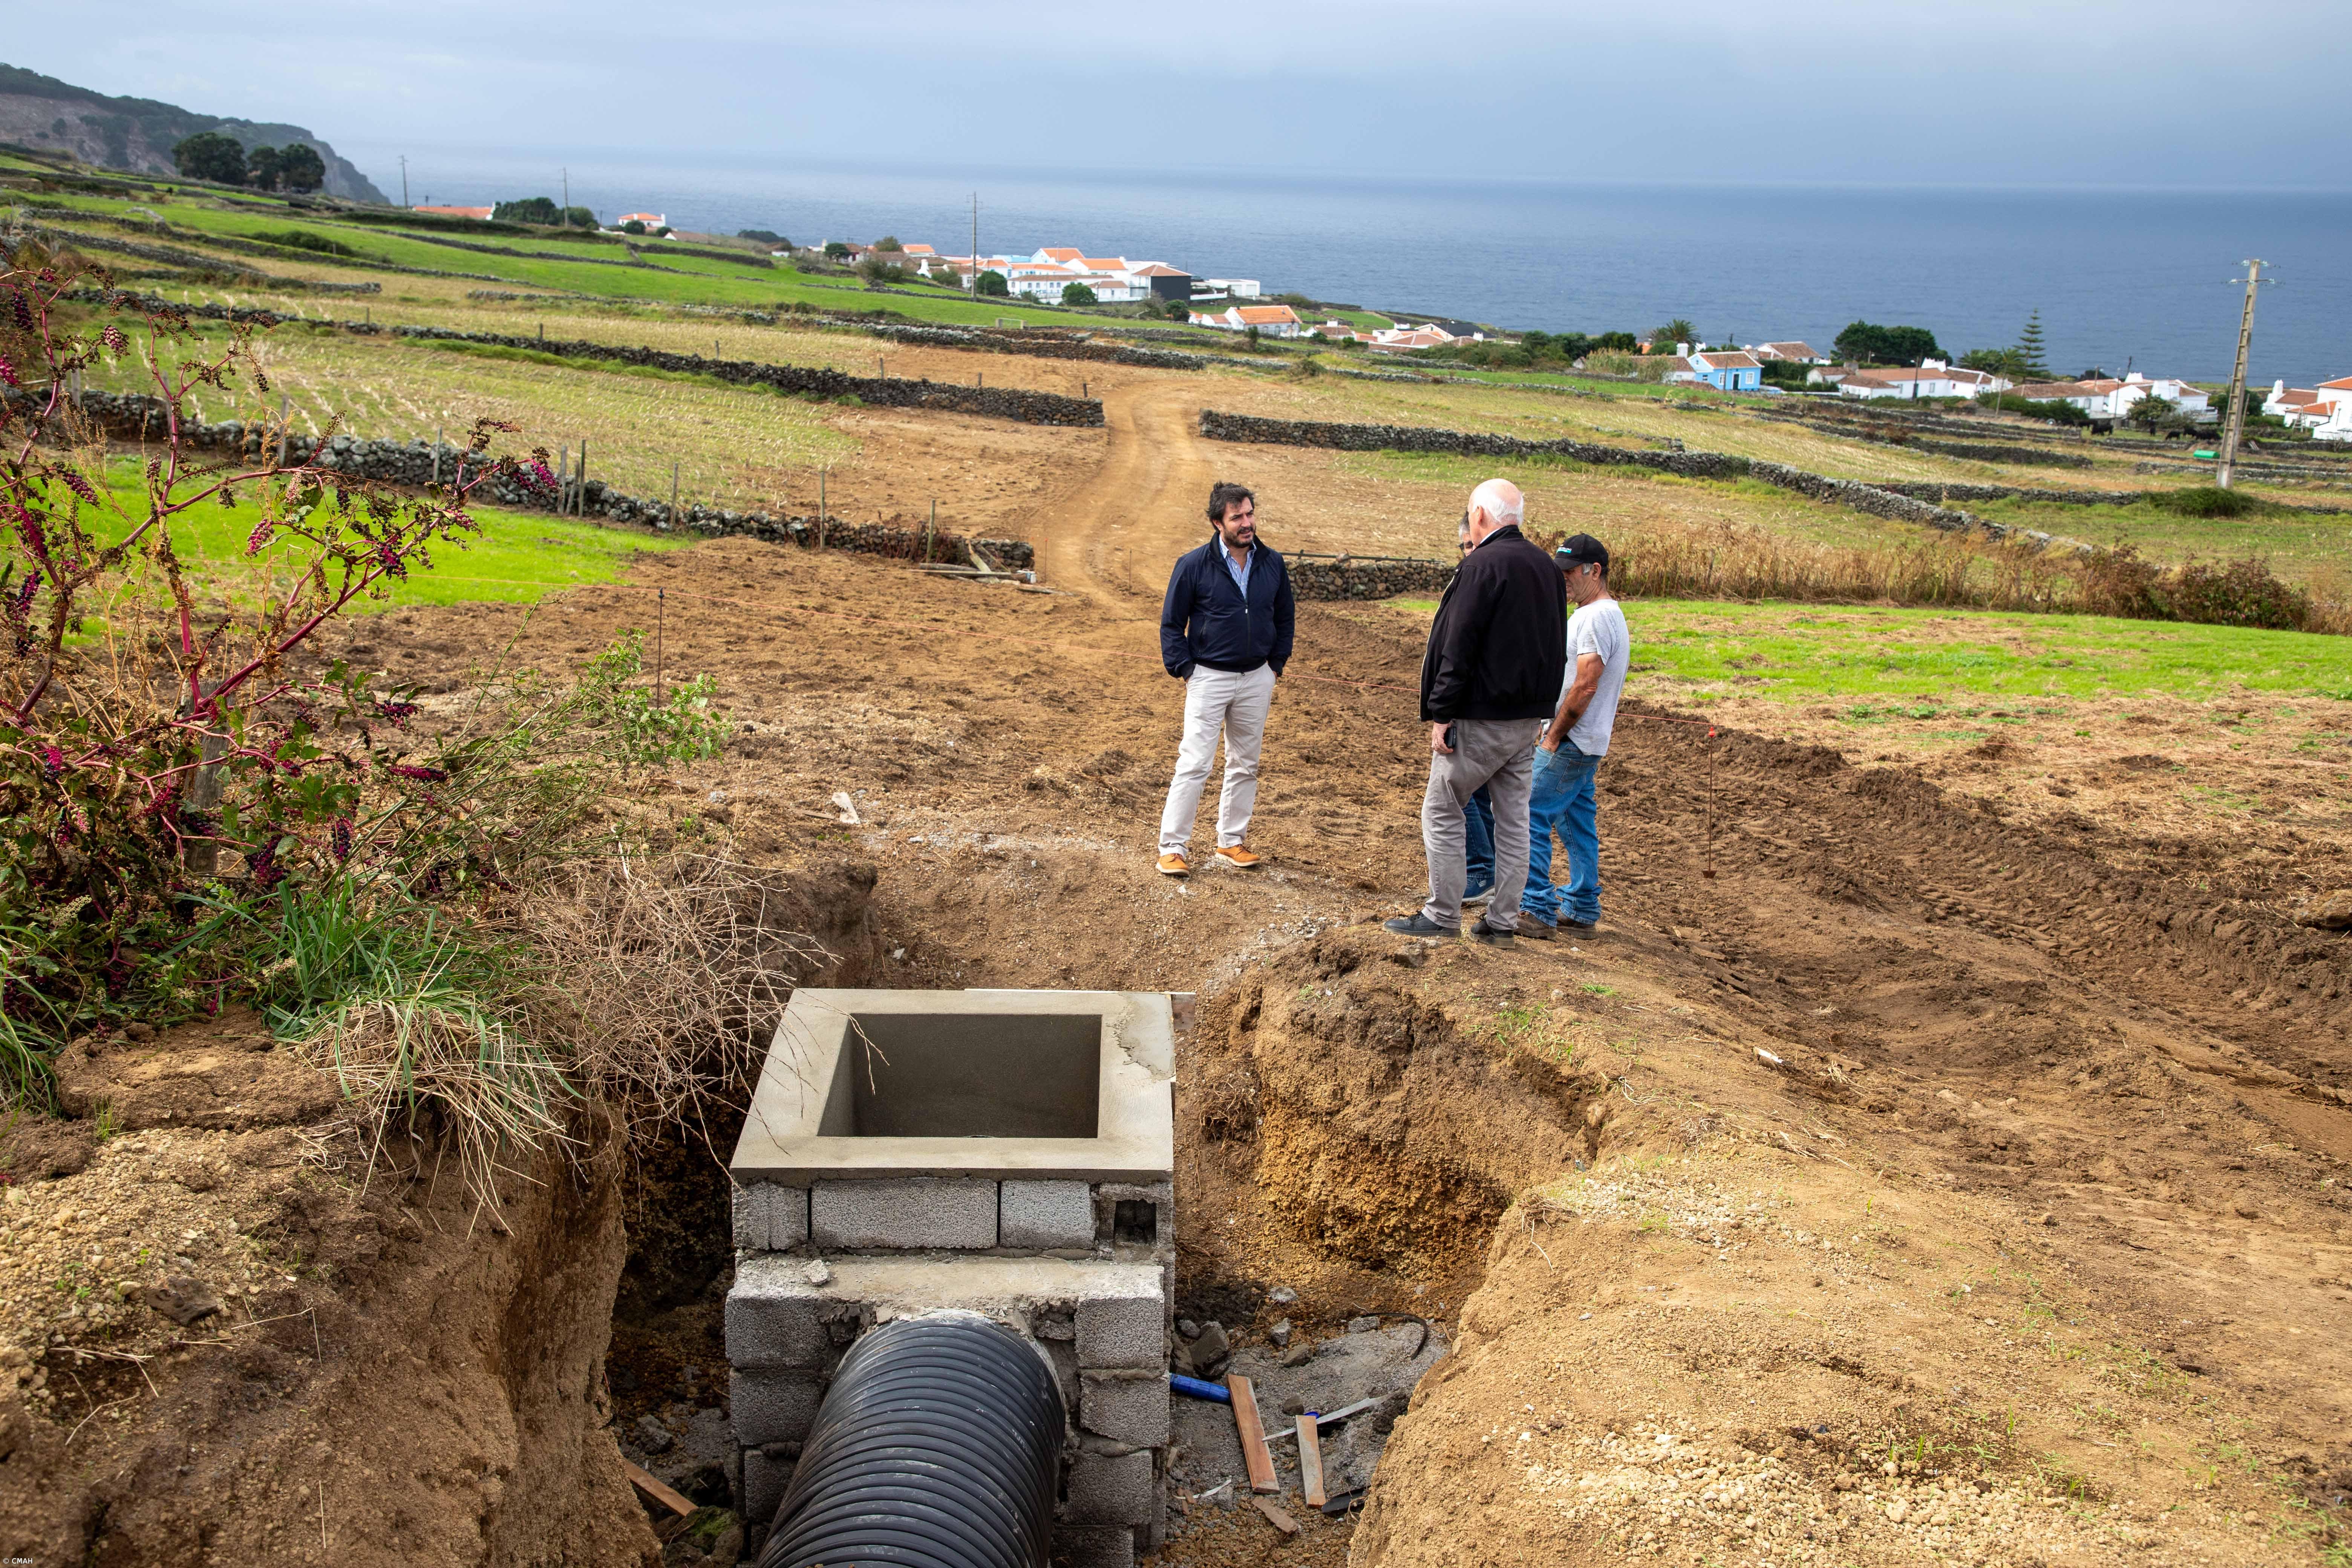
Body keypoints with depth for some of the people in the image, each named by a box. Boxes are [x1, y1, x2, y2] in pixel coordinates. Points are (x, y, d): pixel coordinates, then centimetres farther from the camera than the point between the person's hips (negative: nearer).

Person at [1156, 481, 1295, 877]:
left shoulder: (1272, 564, 2)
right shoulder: (1194, 566, -9)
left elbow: (1286, 618, 15)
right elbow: (1171, 624, -2)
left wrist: (1276, 665, 9)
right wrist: (1184, 670, -7)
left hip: (1257, 679, 4)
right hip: (1209, 677, -4)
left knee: (1245, 765, 11)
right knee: (1194, 764, -8)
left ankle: (1232, 843, 23)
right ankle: (1172, 848, -2)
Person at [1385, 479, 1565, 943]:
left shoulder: (1483, 565, -15)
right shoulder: (1547, 568, 11)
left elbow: (1458, 647, -18)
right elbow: (1555, 648, 16)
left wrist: (1441, 713, -15)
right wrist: (1540, 706, 19)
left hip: (1482, 718, -8)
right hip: (1529, 717, 8)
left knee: (1441, 812, 3)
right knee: (1514, 819, 11)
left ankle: (1443, 915, 7)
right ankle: (1502, 920, 17)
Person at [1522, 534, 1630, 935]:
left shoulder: (1597, 618, -17)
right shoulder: (1599, 613, 17)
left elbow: (1585, 687, -23)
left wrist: (1553, 737, -18)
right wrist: (1555, 736, 17)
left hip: (1570, 743, -11)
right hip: (1585, 744, 11)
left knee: (1530, 817, -10)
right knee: (1578, 823, 14)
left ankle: (1537, 909, -8)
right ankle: (1582, 910, 20)